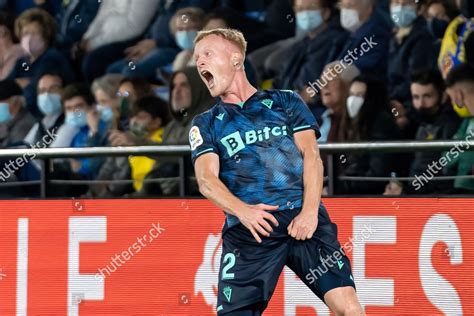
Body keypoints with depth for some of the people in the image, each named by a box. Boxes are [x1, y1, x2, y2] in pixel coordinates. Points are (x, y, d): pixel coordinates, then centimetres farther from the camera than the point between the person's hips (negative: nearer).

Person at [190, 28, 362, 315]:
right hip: (248, 228, 1)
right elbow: (207, 180, 2)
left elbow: (311, 155, 7)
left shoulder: (285, 102, 17)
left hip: (303, 219, -1)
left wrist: (310, 211, -11)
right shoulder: (205, 125, 18)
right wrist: (242, 211, -19)